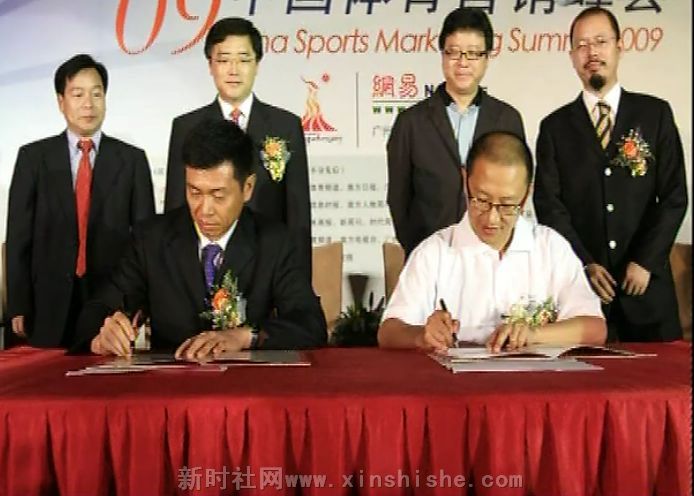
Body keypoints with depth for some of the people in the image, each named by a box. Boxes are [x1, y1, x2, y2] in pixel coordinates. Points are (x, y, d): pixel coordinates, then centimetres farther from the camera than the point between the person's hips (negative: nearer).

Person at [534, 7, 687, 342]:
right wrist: (584, 264, -10)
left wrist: (646, 261, -8)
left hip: (646, 283, 1)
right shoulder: (555, 127, 6)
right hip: (580, 284, 0)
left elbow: (674, 196, 1)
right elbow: (549, 205, 0)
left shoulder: (655, 114, 6)